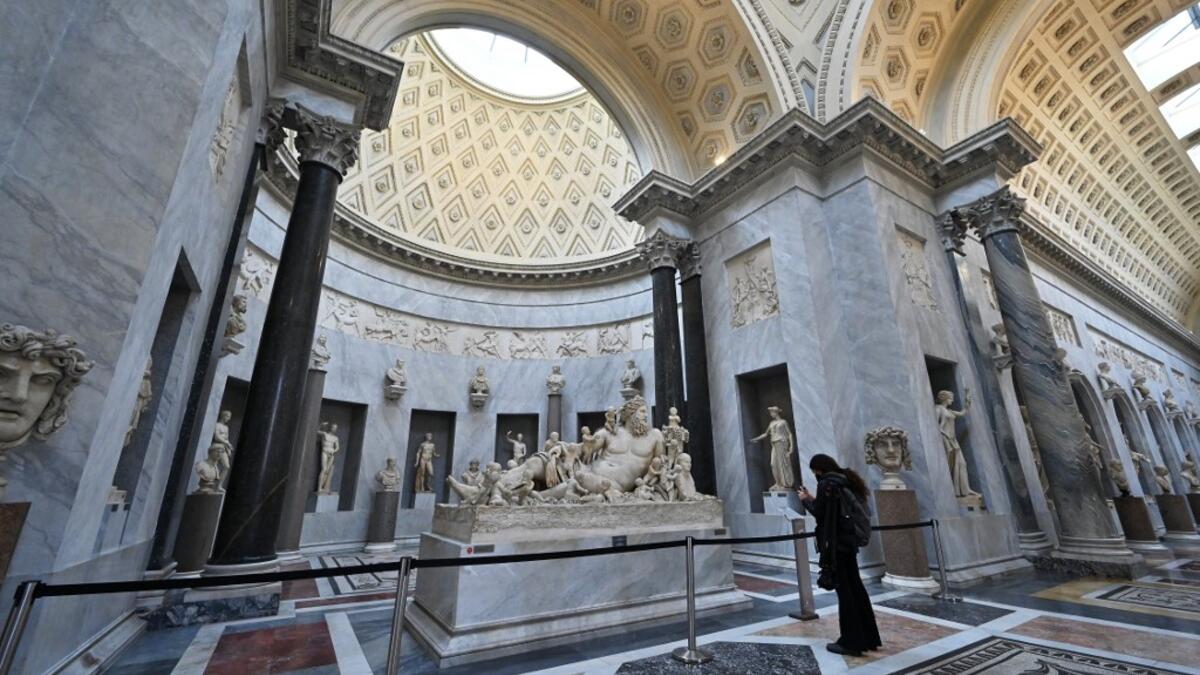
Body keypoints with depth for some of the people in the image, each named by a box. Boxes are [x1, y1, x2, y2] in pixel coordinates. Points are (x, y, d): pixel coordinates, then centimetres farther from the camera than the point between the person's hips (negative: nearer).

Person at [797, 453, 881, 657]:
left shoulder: (826, 484, -16)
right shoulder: (846, 481, 10)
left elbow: (820, 514, -14)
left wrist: (806, 500, 2)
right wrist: (813, 499, 16)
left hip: (835, 543, -8)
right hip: (849, 541, 9)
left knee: (844, 591, 0)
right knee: (855, 588, 16)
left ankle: (850, 642, 9)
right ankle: (868, 637, 26)